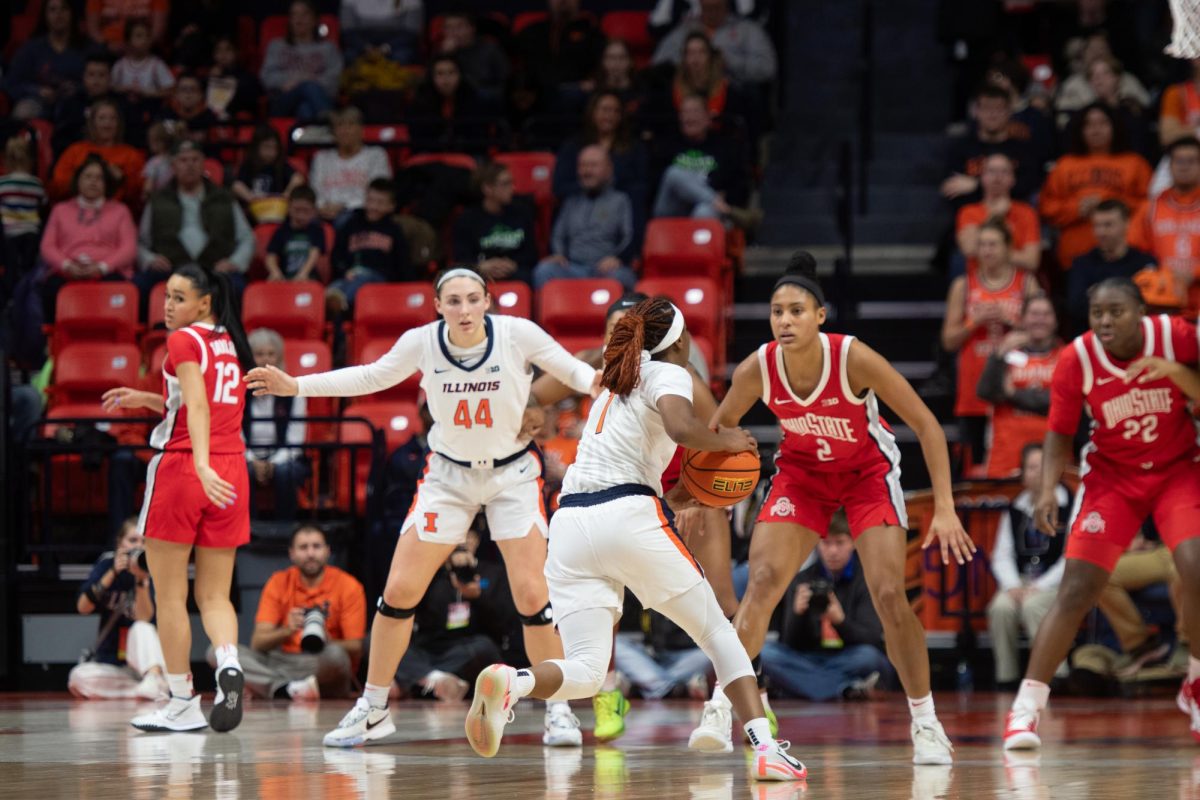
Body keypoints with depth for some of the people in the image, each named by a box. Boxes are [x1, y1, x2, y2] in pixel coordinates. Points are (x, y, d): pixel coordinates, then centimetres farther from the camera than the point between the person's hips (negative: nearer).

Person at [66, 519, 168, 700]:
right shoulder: (107, 563, 0)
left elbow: (144, 619, -21)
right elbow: (83, 607, -12)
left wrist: (141, 579, -35)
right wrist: (112, 574, -22)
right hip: (108, 664, 2)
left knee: (141, 629, -32)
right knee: (79, 678, -27)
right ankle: (152, 687, -21)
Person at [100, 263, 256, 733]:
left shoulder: (184, 341, -5)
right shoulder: (232, 345, 16)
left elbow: (198, 407, -19)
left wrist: (202, 466, -31)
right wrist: (147, 401, 27)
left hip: (179, 467, -6)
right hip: (231, 472, 6)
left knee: (170, 596, 4)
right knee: (214, 596, 7)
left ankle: (182, 704, 5)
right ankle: (228, 663, -22)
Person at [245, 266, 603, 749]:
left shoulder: (518, 334, -20)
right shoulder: (422, 343, -15)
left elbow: (575, 371, -8)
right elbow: (373, 377, 2)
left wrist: (597, 381, -32)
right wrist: (296, 386, -3)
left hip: (512, 475, -2)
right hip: (449, 476, 2)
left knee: (531, 594, -13)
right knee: (399, 591, -3)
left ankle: (558, 710, 3)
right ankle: (372, 711, 11)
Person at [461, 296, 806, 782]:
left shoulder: (614, 387, 29)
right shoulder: (667, 374, 6)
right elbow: (681, 427, -16)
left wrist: (678, 496, 35)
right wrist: (726, 442, 2)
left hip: (570, 521, 5)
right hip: (629, 518, -5)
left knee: (584, 672, -2)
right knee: (718, 633, 10)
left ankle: (510, 683, -33)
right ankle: (765, 748, -3)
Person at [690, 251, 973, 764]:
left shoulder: (854, 358, -30)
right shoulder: (758, 368, -21)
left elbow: (926, 425, -22)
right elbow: (718, 429, -1)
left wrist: (944, 509, -27)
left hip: (868, 473, -2)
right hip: (801, 474, 2)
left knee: (889, 595, -13)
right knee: (762, 581, -15)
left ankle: (925, 723, 3)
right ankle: (719, 712, -10)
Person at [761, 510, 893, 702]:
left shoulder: (866, 580, -3)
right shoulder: (802, 580, 3)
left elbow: (871, 639, -13)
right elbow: (791, 644, -3)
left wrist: (840, 621, -33)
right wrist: (797, 614, -24)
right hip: (807, 661, 3)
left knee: (868, 656, -35)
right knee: (764, 652, -26)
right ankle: (847, 689, -27)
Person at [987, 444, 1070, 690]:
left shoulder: (1069, 507, -2)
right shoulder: (1015, 511, 13)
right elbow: (1002, 555, 9)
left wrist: (1040, 587, -17)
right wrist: (1012, 586, -10)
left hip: (1057, 585, -4)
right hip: (1021, 583, 4)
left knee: (1032, 605, -35)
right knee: (1001, 607, -28)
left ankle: (1056, 675, -29)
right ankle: (1006, 679, -19)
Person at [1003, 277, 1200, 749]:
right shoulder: (1077, 360, -15)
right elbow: (1060, 433, -5)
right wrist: (1048, 489, -20)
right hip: (1112, 475, 0)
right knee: (1076, 591, -12)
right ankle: (1027, 706, -6)